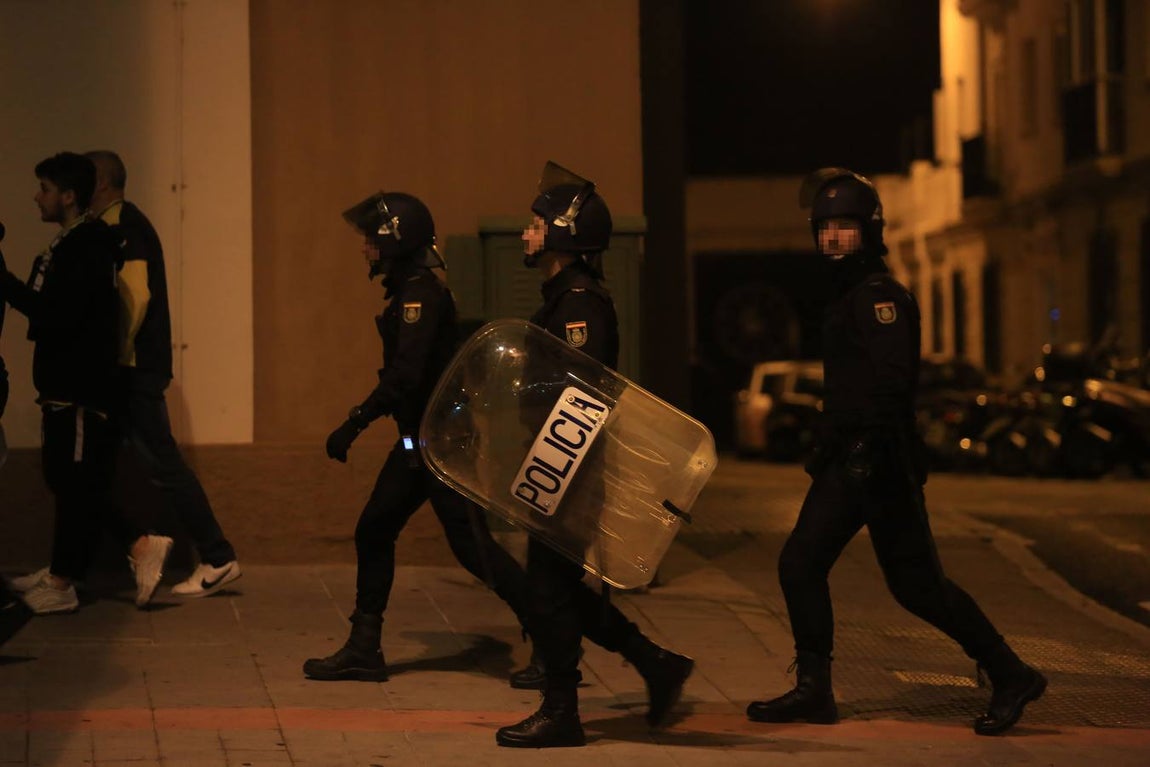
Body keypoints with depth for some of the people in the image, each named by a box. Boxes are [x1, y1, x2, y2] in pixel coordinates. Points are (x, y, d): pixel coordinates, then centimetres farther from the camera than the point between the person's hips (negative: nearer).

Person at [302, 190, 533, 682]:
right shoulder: (409, 290, 13)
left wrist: (355, 425, -23)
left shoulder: (421, 293, -17)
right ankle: (363, 649, 16)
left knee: (472, 545, -7)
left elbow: (405, 374, -26)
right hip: (419, 438, 10)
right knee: (373, 531, 10)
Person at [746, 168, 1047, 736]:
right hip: (850, 461, 10)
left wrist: (870, 446, -28)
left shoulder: (878, 295, -12)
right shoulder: (848, 296, 19)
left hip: (878, 463, -10)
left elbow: (892, 378, -24)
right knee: (800, 565, 5)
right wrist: (829, 448, 24)